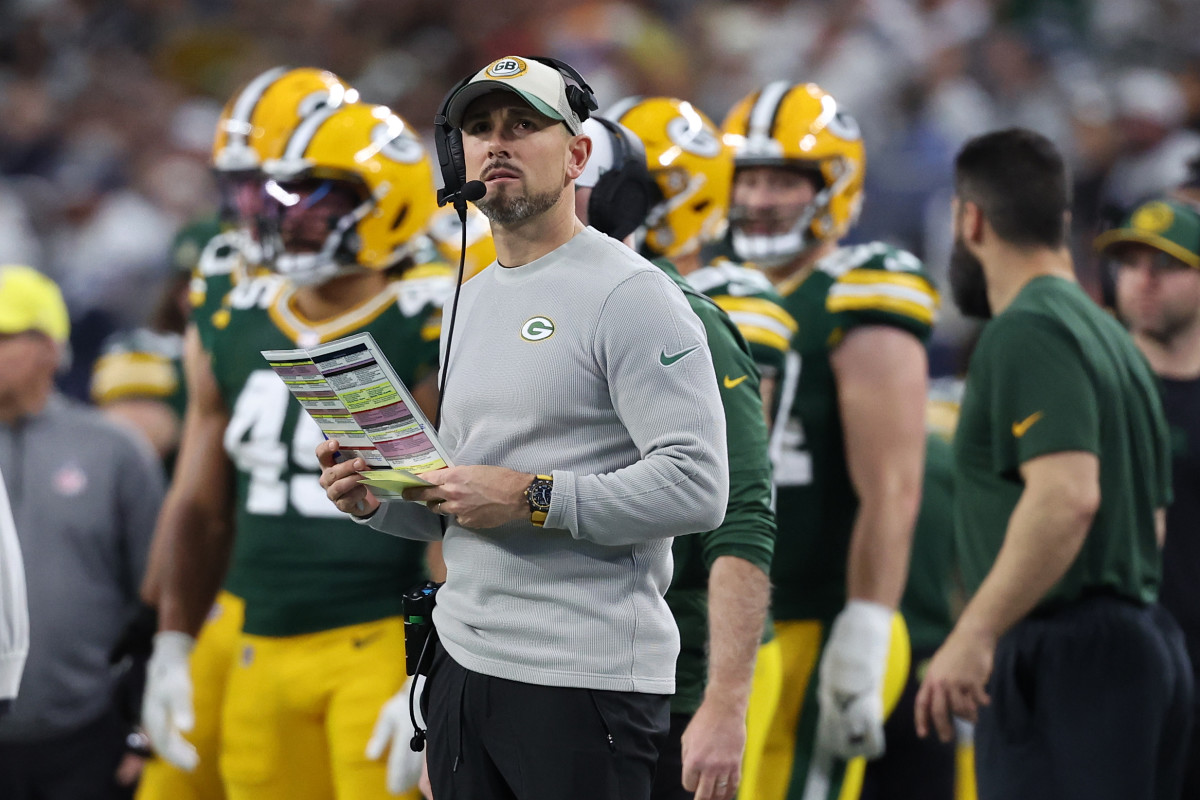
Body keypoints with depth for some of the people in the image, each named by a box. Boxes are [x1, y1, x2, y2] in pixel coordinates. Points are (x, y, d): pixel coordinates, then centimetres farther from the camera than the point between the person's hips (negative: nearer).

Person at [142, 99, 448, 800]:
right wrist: (171, 651, 16)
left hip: (385, 643, -6)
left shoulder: (431, 339, -9)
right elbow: (200, 510, 18)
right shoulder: (229, 329, 10)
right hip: (264, 655, 6)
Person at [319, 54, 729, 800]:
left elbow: (697, 486, -18)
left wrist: (529, 499, -20)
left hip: (585, 681, -8)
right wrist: (381, 501, 6)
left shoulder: (630, 294, -8)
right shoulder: (471, 301, 19)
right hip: (465, 660, 8)